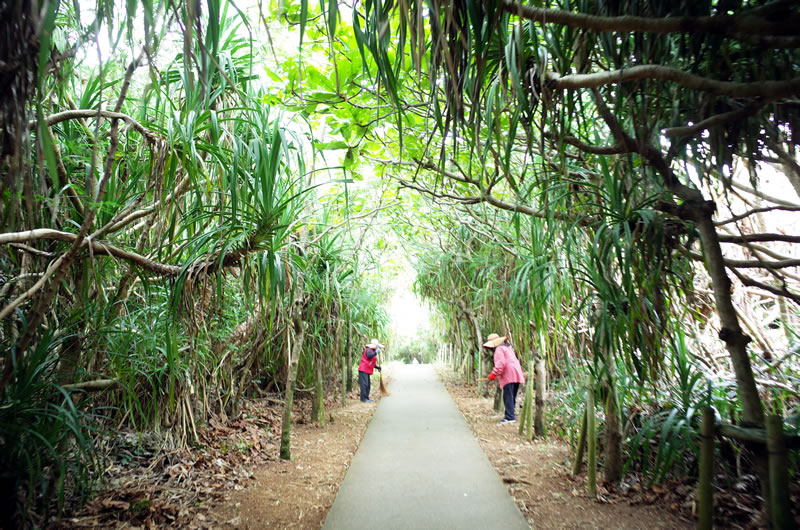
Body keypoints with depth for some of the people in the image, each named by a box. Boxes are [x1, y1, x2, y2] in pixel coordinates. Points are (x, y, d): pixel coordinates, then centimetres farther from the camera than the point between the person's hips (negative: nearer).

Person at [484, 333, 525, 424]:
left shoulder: (499, 349, -5)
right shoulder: (507, 347, 25)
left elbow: (500, 363, -19)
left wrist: (494, 374, -15)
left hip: (509, 376, -10)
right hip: (516, 375, 10)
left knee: (508, 397, -10)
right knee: (512, 397, 14)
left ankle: (510, 417, -14)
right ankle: (511, 415, 19)